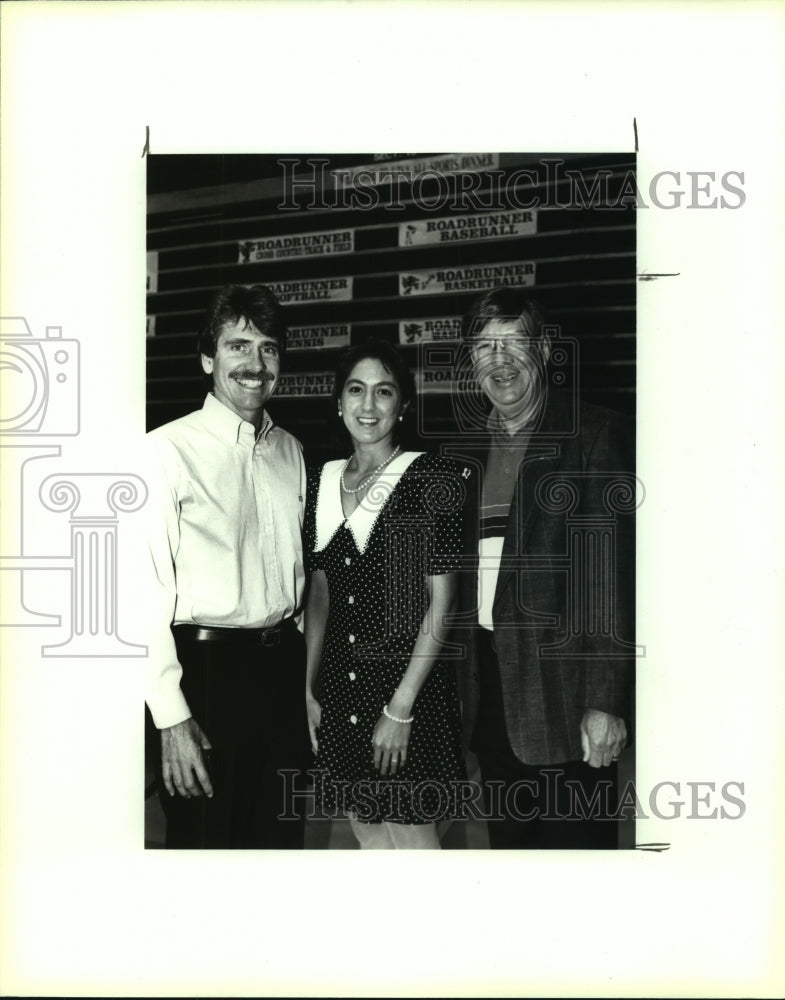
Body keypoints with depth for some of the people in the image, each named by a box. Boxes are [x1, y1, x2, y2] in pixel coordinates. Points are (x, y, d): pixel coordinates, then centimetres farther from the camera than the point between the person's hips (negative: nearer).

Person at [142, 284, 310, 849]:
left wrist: (308, 675, 14)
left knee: (281, 836, 17)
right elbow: (149, 589, -14)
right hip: (208, 669, -6)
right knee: (206, 841, 7)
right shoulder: (169, 449, -12)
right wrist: (172, 717, -17)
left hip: (284, 664, 6)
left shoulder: (290, 451, 9)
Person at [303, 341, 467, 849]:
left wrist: (401, 706, -15)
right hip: (341, 687, 6)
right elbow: (320, 590, 13)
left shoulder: (431, 477, -10)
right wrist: (309, 688, 8)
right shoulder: (326, 479, 8)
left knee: (412, 835, 3)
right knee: (367, 830, 15)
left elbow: (440, 602, -12)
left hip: (408, 683, -5)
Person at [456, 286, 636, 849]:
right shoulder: (469, 451, 14)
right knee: (509, 839, 15)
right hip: (492, 688, 6)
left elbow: (616, 575, -12)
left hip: (565, 692, -6)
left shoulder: (597, 437, -5)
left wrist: (607, 702, -16)